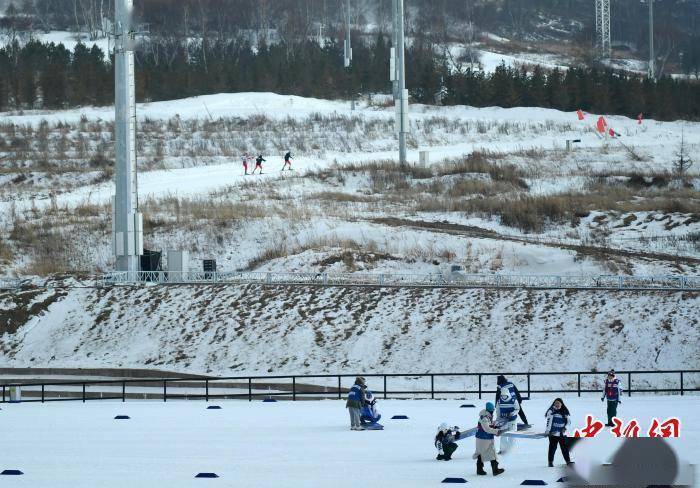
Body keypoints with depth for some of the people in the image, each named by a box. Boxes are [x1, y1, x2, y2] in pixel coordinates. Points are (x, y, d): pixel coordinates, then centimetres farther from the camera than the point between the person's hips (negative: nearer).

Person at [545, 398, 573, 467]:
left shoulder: (565, 412, 7)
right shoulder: (551, 411, -4)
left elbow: (568, 421, 10)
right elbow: (548, 421, -9)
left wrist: (565, 428, -7)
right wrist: (547, 431, -14)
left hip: (562, 433, 4)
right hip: (553, 433, -4)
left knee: (565, 448, 6)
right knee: (552, 447, -2)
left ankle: (568, 461, 12)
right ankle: (550, 462, 6)